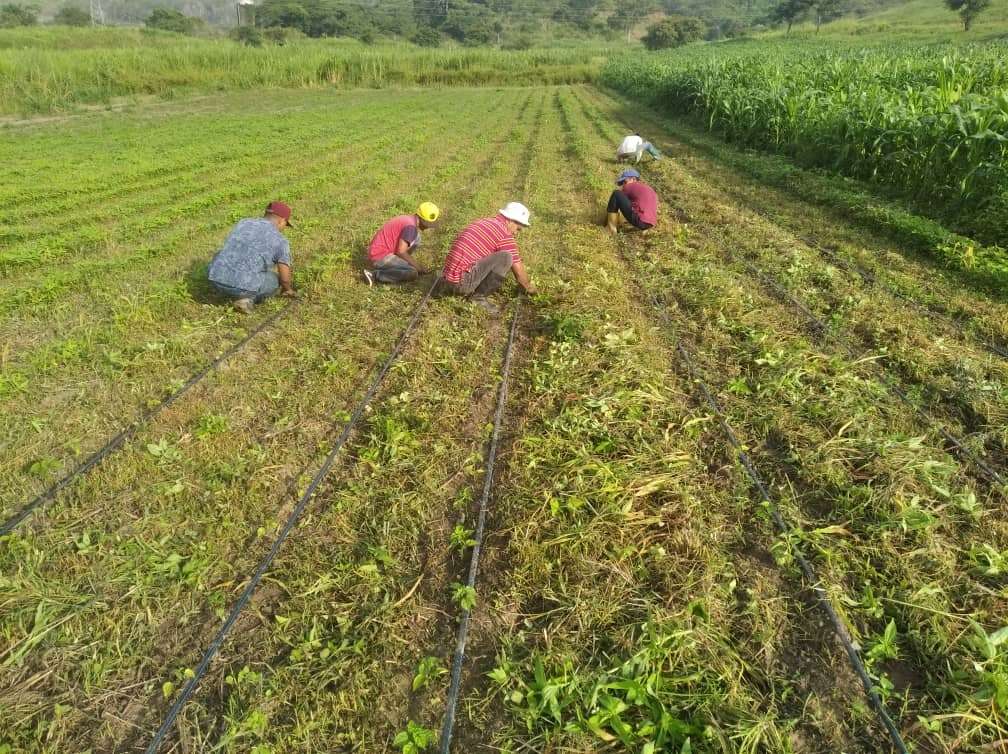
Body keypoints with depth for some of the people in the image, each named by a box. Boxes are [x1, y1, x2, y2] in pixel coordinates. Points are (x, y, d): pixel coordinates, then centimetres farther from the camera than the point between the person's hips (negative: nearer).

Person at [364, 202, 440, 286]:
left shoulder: (407, 219, 11)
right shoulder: (411, 226, -18)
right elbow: (401, 252, -22)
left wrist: (415, 264, 13)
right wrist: (417, 266, -10)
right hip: (380, 257, -9)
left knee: (416, 237, 10)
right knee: (413, 273, -23)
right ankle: (375, 274, -13)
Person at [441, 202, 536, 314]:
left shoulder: (482, 222, 20)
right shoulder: (504, 233, -7)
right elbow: (518, 271, -4)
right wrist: (529, 287, 19)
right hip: (462, 282, -9)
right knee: (506, 257, -15)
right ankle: (478, 296, -4)